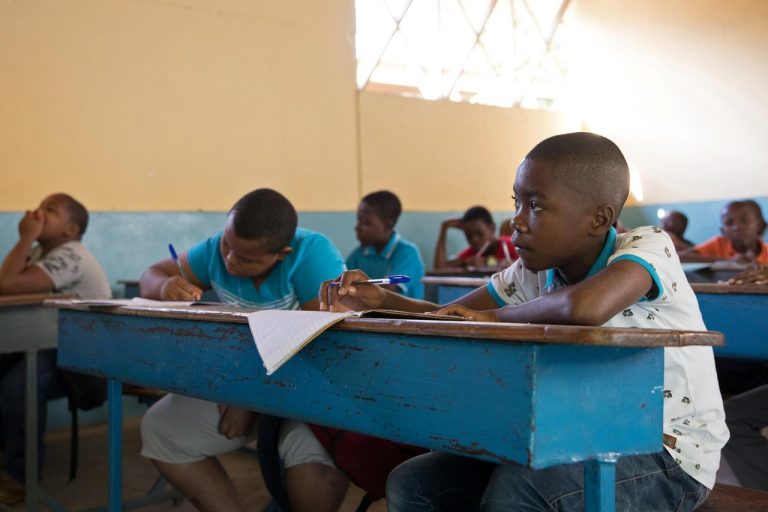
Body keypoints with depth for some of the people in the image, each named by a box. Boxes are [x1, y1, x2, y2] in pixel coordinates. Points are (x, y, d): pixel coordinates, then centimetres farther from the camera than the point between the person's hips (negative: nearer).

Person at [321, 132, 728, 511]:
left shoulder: (648, 247, -20)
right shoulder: (534, 272, -1)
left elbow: (585, 307, -42)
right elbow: (453, 318, 8)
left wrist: (496, 316, -23)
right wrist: (380, 300, -12)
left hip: (669, 458, -6)